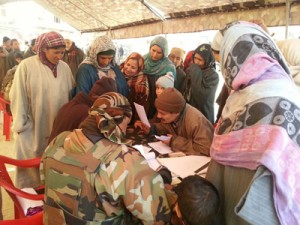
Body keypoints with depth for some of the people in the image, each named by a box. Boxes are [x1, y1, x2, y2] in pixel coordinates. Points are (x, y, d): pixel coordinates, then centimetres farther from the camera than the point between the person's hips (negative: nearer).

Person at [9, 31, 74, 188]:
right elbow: (18, 97, -7)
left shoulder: (64, 67, 2)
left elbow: (71, 96, 9)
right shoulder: (26, 66, -10)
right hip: (32, 127, -3)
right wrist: (21, 124, -7)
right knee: (30, 165, 10)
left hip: (57, 127, 4)